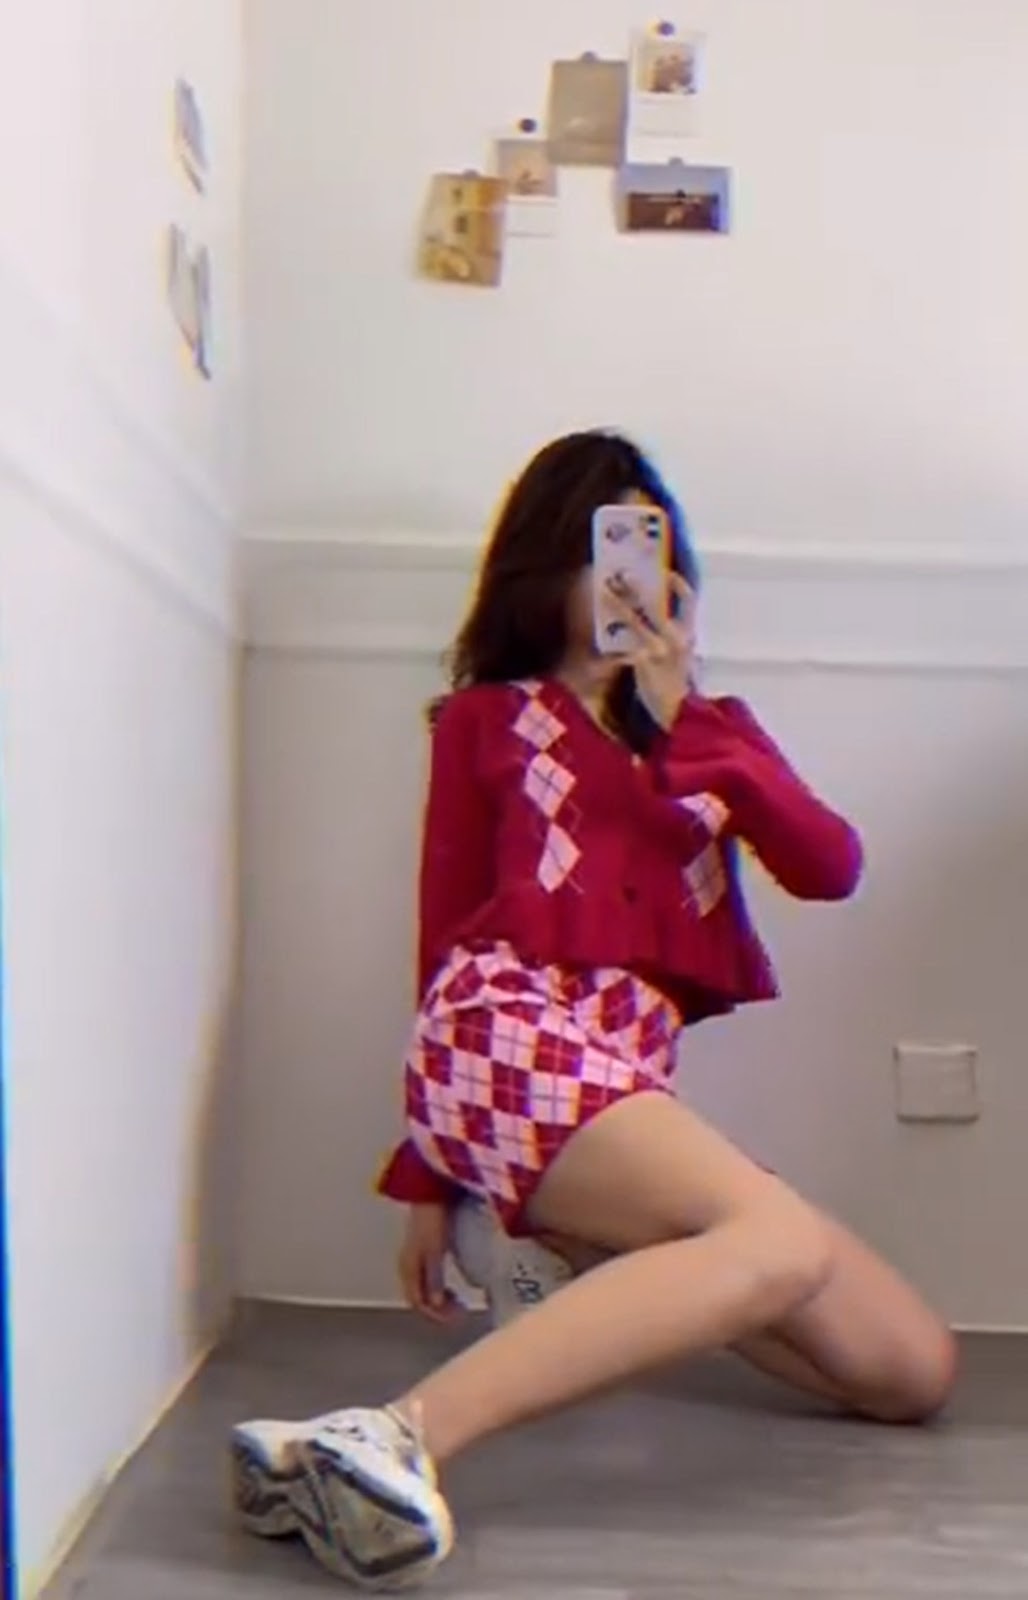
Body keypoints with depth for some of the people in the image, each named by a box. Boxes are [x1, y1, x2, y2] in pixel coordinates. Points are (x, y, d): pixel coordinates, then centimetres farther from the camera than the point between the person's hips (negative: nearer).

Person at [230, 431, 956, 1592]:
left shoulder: (713, 727, 27)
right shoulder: (487, 717, 17)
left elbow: (830, 868, 7)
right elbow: (447, 934, 13)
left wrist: (683, 720, -3)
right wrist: (428, 1181, 10)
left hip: (630, 1078, 5)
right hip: (517, 1038, -5)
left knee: (913, 1370, -3)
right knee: (786, 1244, -32)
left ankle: (593, 1265, 7)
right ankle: (398, 1434, -42)